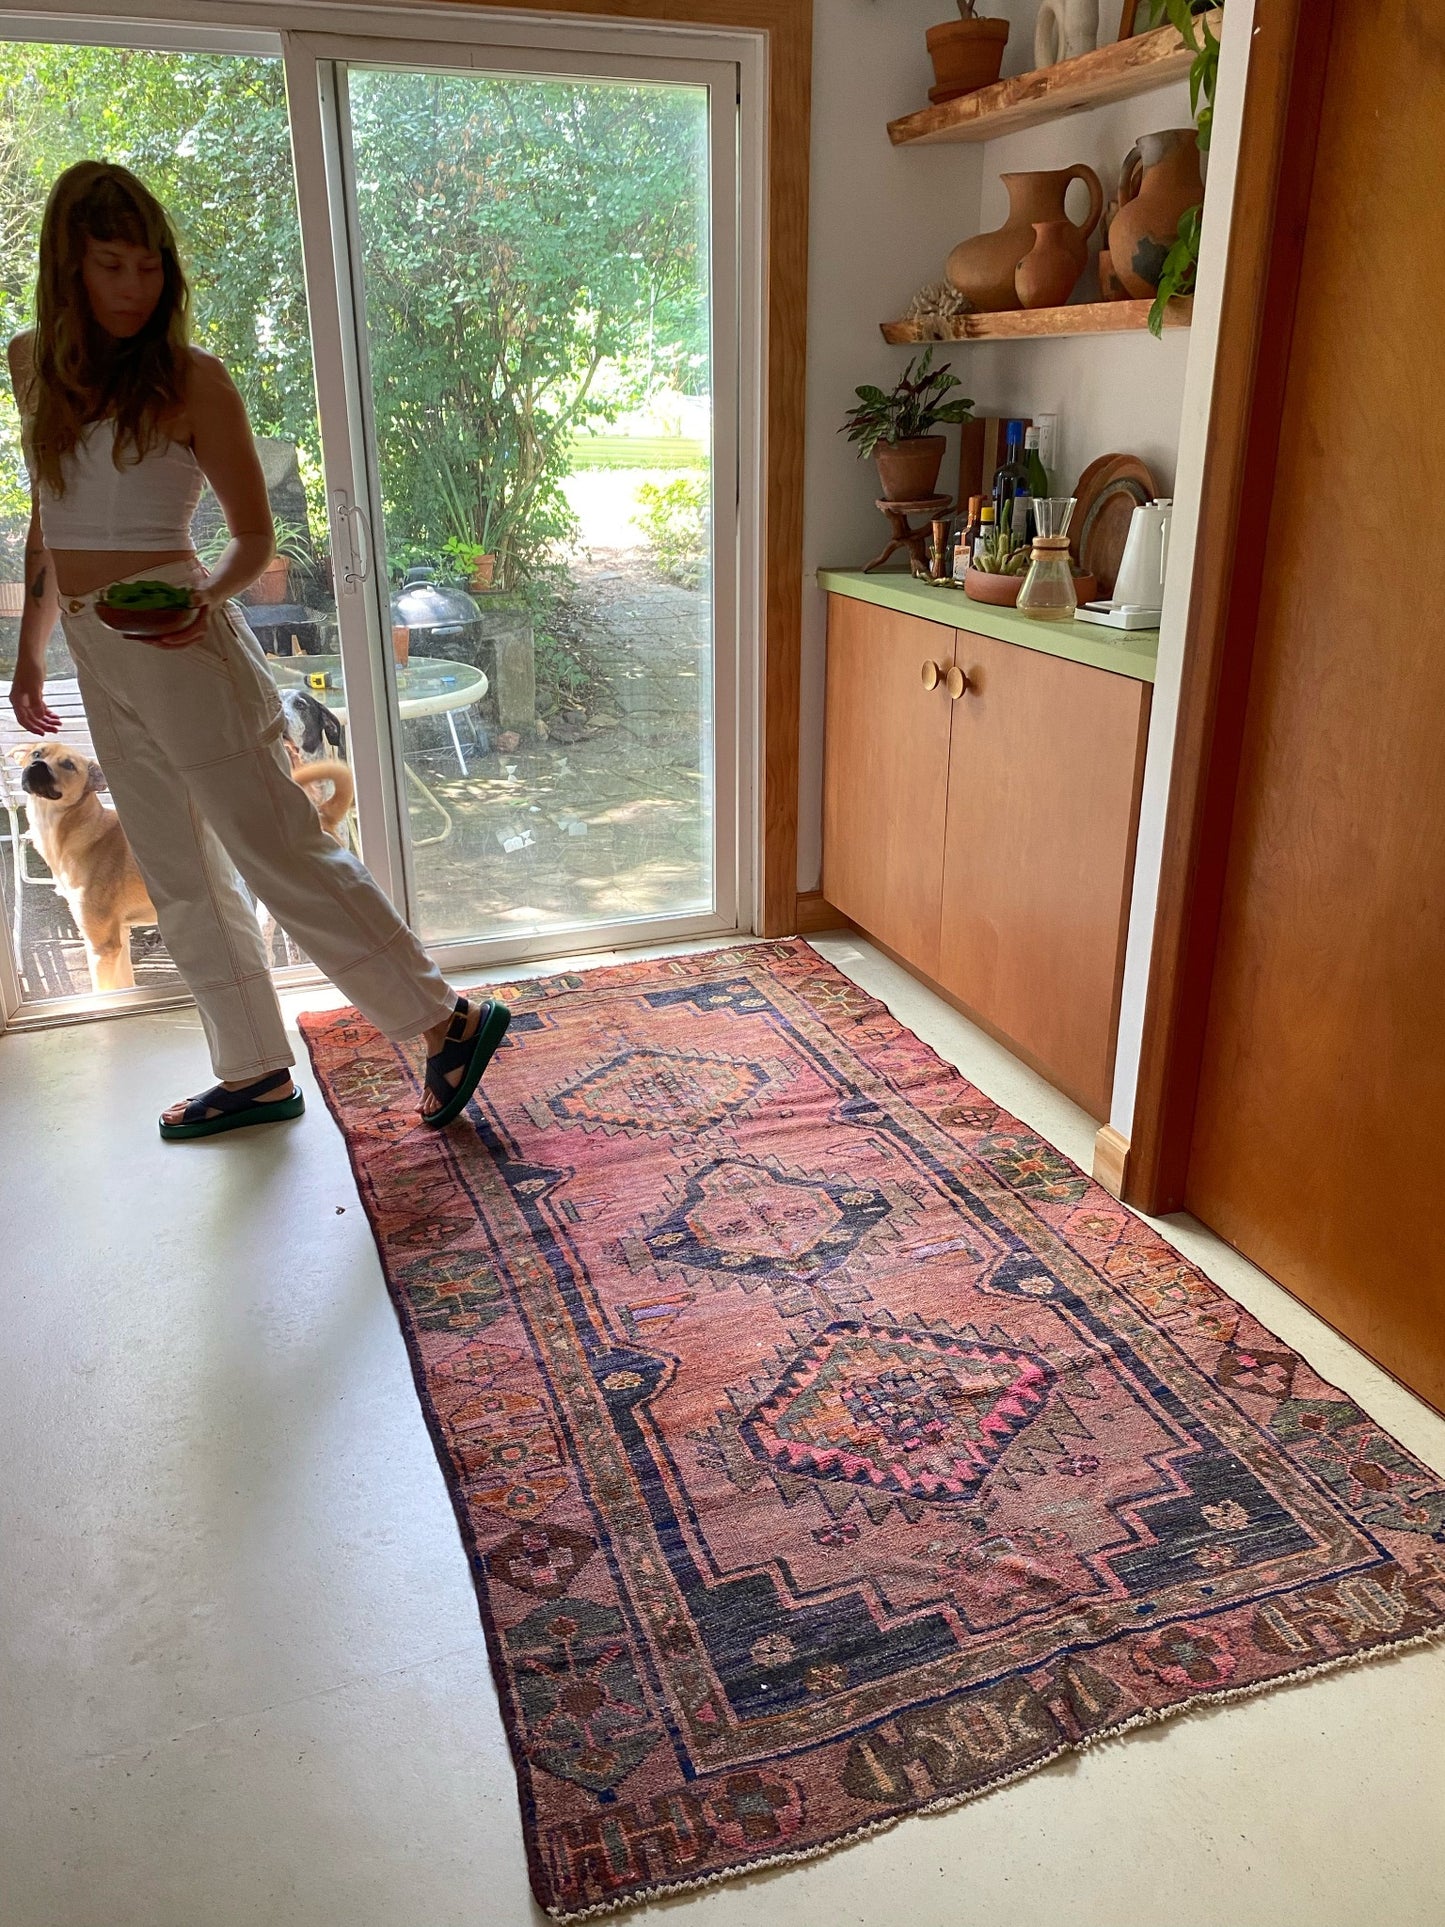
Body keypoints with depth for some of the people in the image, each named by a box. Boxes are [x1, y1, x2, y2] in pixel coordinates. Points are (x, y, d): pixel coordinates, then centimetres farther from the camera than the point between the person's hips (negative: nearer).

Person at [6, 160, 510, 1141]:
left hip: (181, 649, -7)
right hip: (99, 659, 7)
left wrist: (209, 597, -23)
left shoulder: (191, 379, -6)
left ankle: (450, 1020, 3)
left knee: (282, 852, -7)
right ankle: (256, 1075, 22)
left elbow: (255, 536, -4)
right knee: (184, 879, 10)